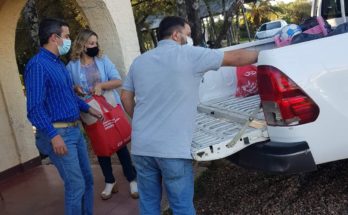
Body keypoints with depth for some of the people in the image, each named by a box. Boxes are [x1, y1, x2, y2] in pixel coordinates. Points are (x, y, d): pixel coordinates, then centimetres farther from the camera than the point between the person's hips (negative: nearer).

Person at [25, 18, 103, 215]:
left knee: (87, 179, 16)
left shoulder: (59, 63, 13)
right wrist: (53, 135, -27)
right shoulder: (38, 64, -15)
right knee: (76, 185, -4)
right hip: (58, 133, -9)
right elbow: (35, 107, -22)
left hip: (75, 130, 9)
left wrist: (88, 108, 24)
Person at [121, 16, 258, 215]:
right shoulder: (189, 55, -5)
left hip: (141, 146, 6)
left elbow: (126, 97, 16)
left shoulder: (139, 61, 10)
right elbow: (235, 57, 1)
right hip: (173, 148, -5)